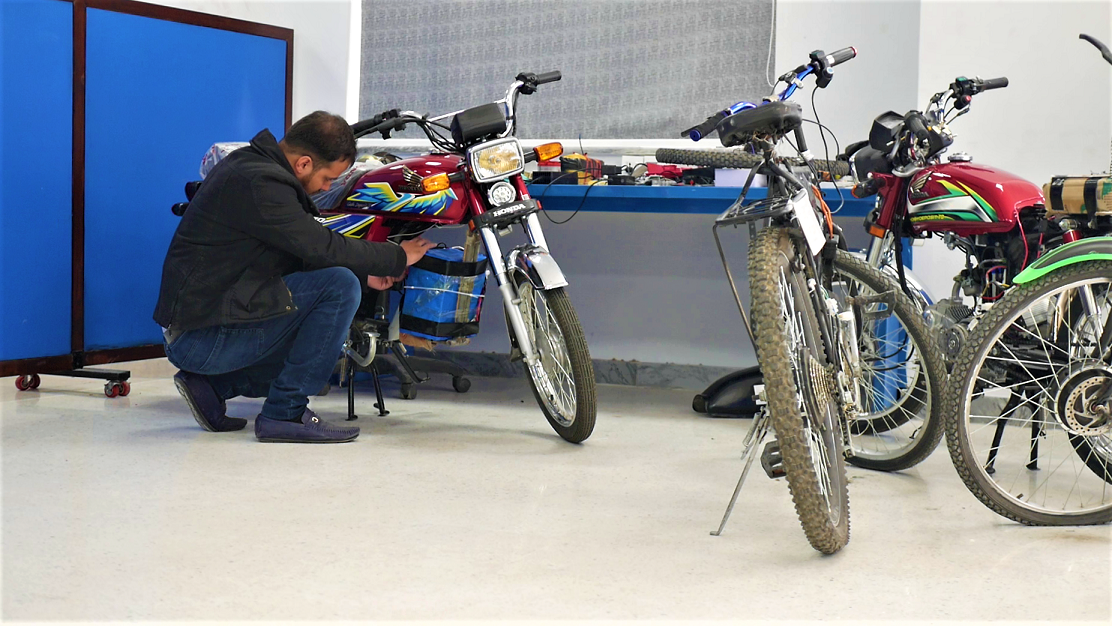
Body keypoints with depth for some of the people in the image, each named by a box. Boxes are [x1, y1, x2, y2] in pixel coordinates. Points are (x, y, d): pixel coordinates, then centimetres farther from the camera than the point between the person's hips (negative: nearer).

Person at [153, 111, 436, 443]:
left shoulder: (251, 163, 13)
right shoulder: (259, 182, -20)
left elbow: (299, 254, 21)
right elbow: (322, 248, -21)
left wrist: (363, 274, 16)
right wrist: (397, 257, -8)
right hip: (203, 338, -11)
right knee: (339, 286, -19)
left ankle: (211, 384, 16)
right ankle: (285, 413, -13)